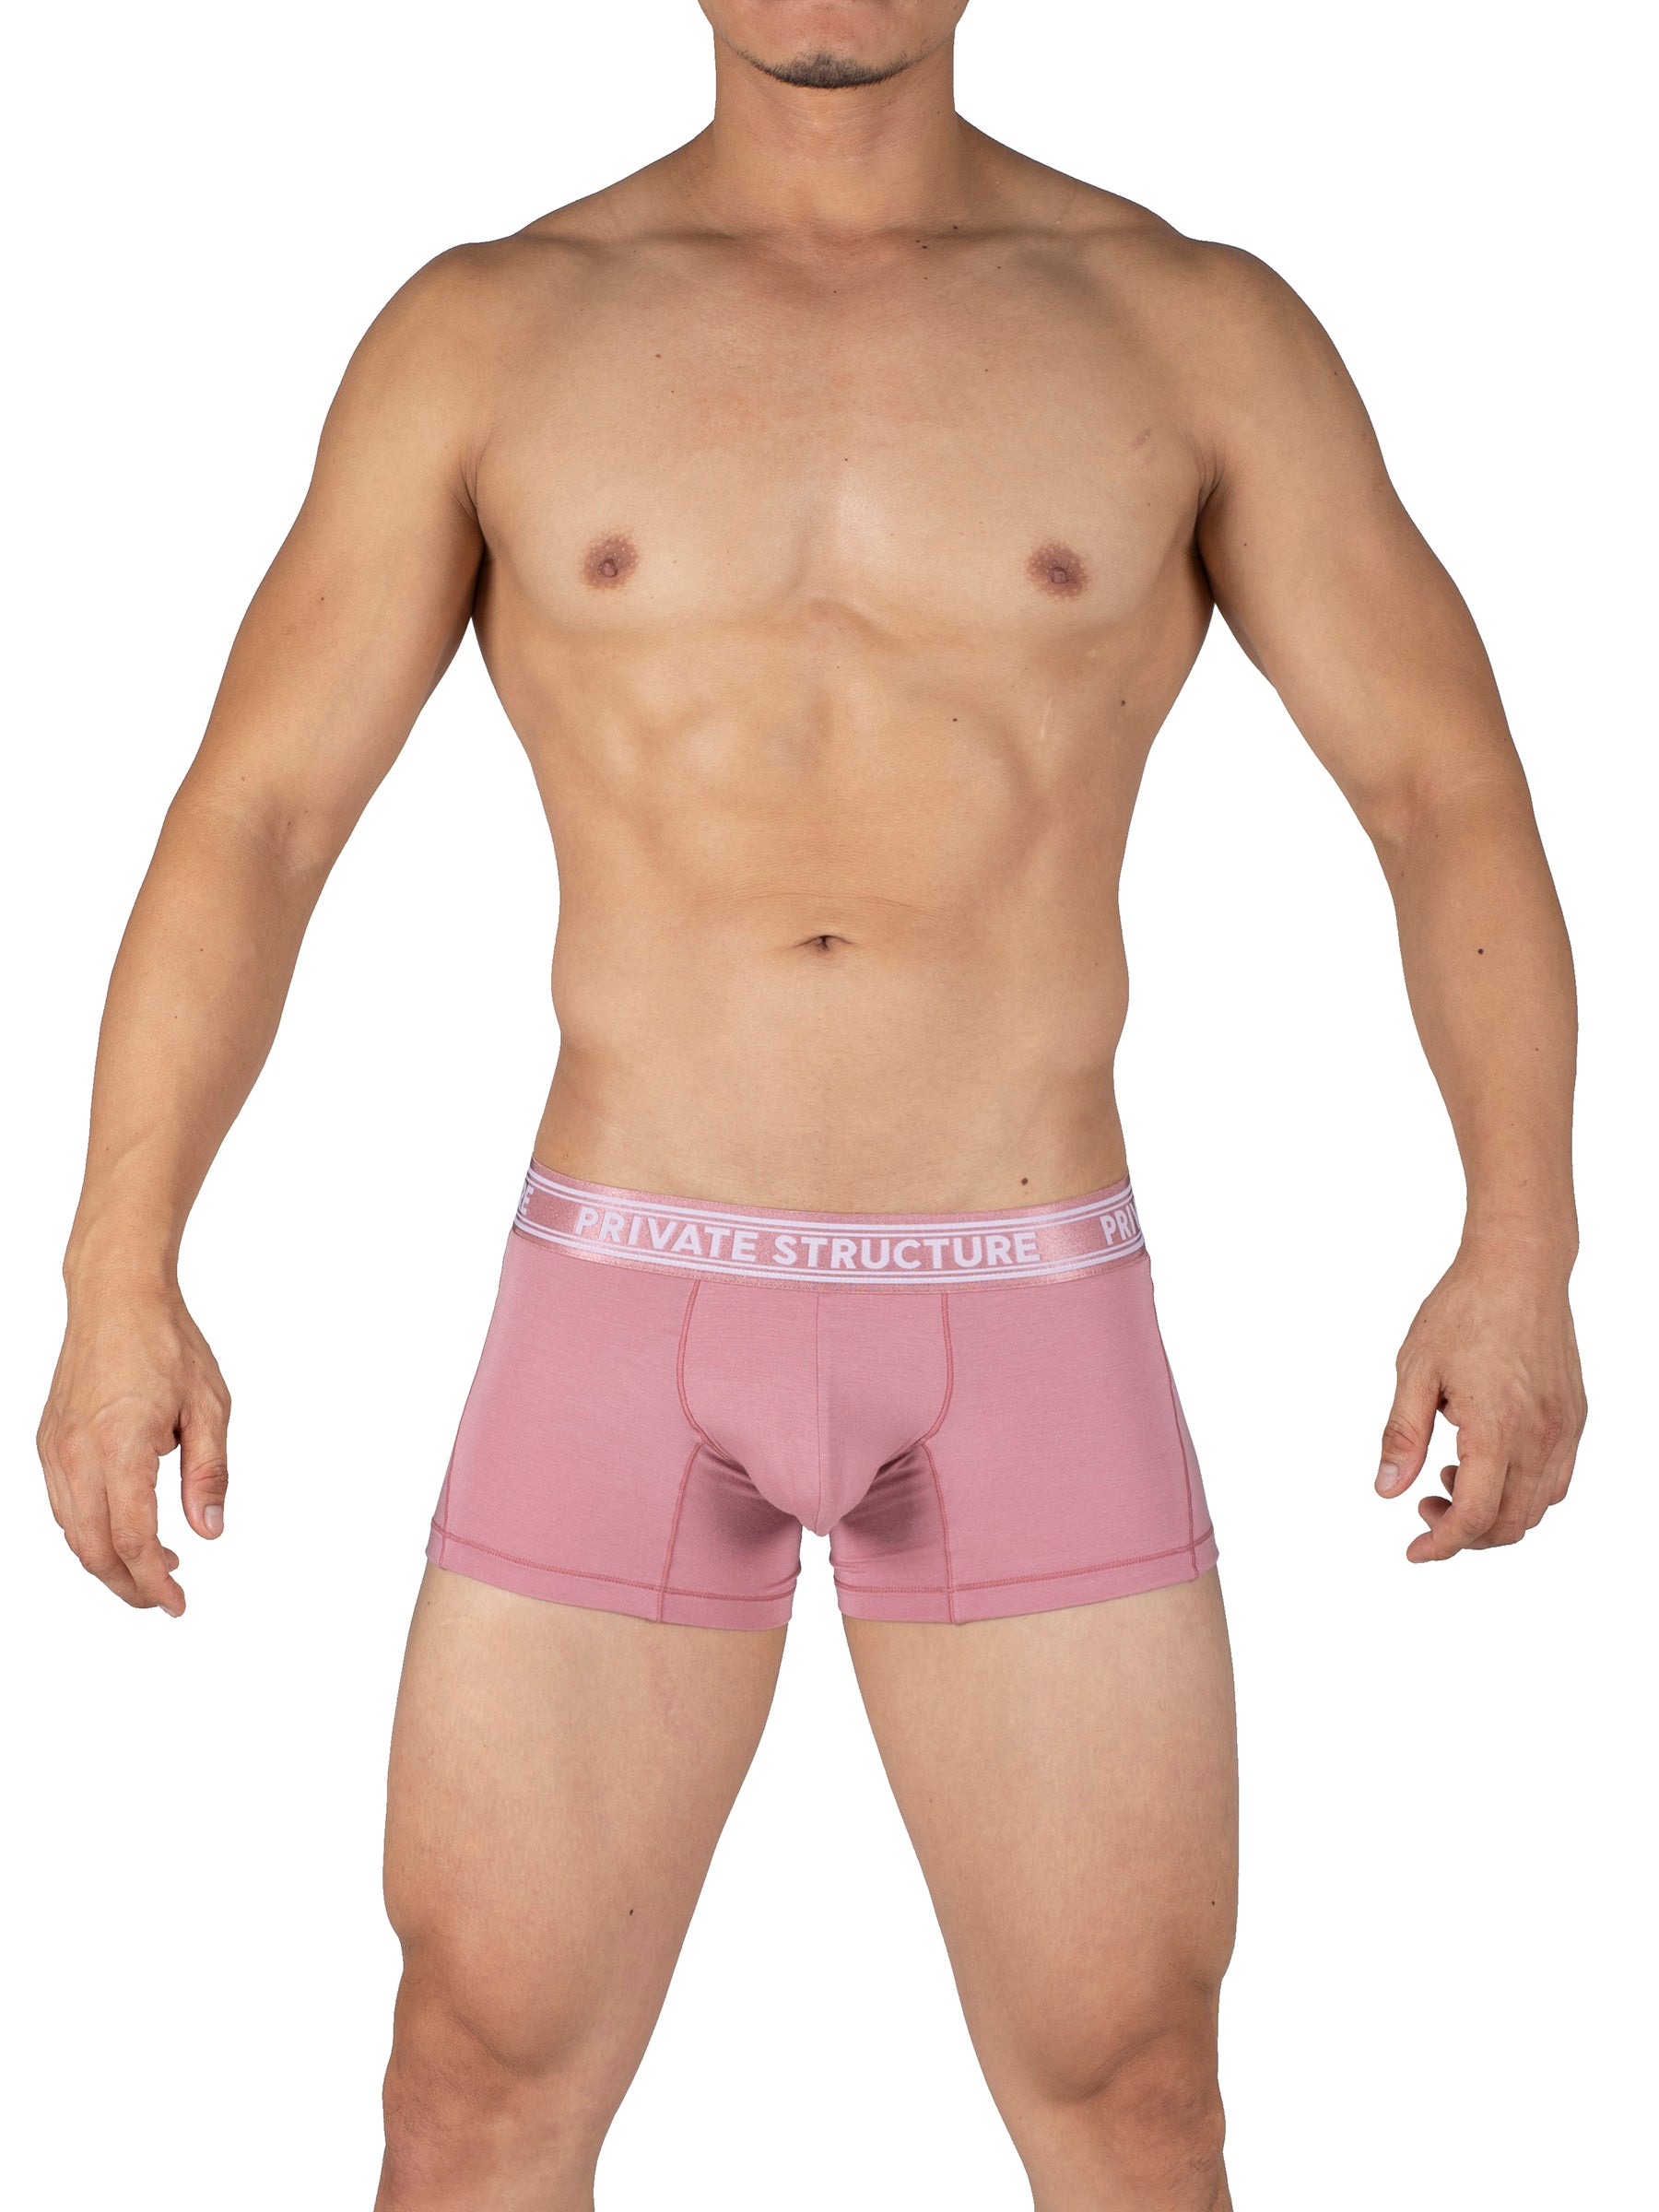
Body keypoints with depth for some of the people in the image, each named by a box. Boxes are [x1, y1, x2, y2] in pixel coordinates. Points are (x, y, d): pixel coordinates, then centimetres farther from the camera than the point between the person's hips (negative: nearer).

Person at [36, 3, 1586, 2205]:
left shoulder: (1196, 327, 2)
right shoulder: (485, 332, 3)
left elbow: (1456, 801, -1)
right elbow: (247, 824, 0)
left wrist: (1521, 1253, -14)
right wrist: (119, 1284, -11)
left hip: (1026, 1345, 0)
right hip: (627, 1338, 0)